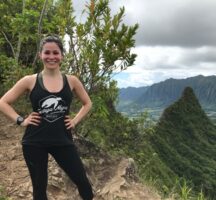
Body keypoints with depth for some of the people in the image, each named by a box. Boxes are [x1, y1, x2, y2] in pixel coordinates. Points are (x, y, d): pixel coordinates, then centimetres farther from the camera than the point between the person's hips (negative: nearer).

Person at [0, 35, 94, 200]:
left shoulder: (71, 81, 1)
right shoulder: (30, 81, -3)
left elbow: (87, 103, 15)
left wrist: (75, 120, 4)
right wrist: (21, 120, -5)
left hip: (63, 140, 1)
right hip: (34, 142, 0)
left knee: (82, 181, 2)